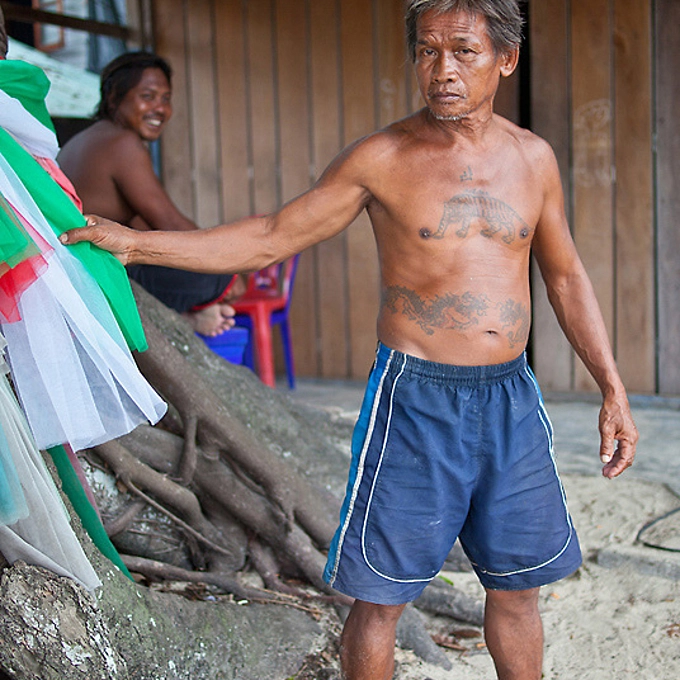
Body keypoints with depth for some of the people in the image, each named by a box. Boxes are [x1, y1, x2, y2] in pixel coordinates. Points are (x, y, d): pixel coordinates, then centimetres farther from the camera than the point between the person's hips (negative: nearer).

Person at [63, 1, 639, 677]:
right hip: (413, 400, -3)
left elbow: (566, 276, 14)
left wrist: (613, 390, 12)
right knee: (378, 595, 3)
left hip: (511, 400, 4)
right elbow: (269, 238, -1)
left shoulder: (532, 157, 5)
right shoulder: (381, 158, -5)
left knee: (515, 586, 16)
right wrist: (136, 243, -8)